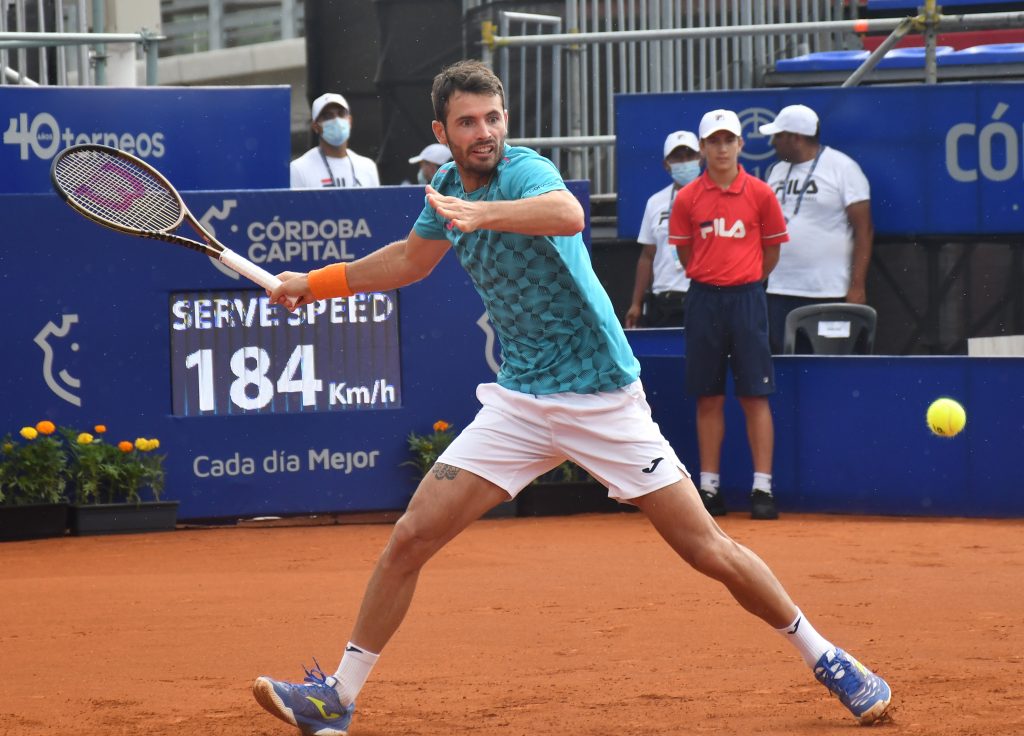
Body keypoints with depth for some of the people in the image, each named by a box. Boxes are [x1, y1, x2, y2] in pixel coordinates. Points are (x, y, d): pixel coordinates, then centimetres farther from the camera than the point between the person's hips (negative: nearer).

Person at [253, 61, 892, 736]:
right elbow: (410, 260, 28)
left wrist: (481, 213, -59)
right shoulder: (449, 186, 6)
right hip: (519, 402, 6)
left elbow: (568, 213, -43)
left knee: (710, 551, -4)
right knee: (410, 539, -4)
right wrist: (315, 284, 32)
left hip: (602, 397, -6)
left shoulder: (524, 171, -17)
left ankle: (826, 659, 15)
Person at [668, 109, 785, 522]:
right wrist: (709, 280, 12)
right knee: (708, 398, 5)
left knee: (755, 395, -4)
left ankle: (763, 488, -4)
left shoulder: (760, 194, 0)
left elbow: (772, 252, 8)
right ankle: (709, 487, 11)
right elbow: (686, 255, 12)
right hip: (704, 299, 2)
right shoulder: (687, 198, 3)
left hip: (746, 298, -2)